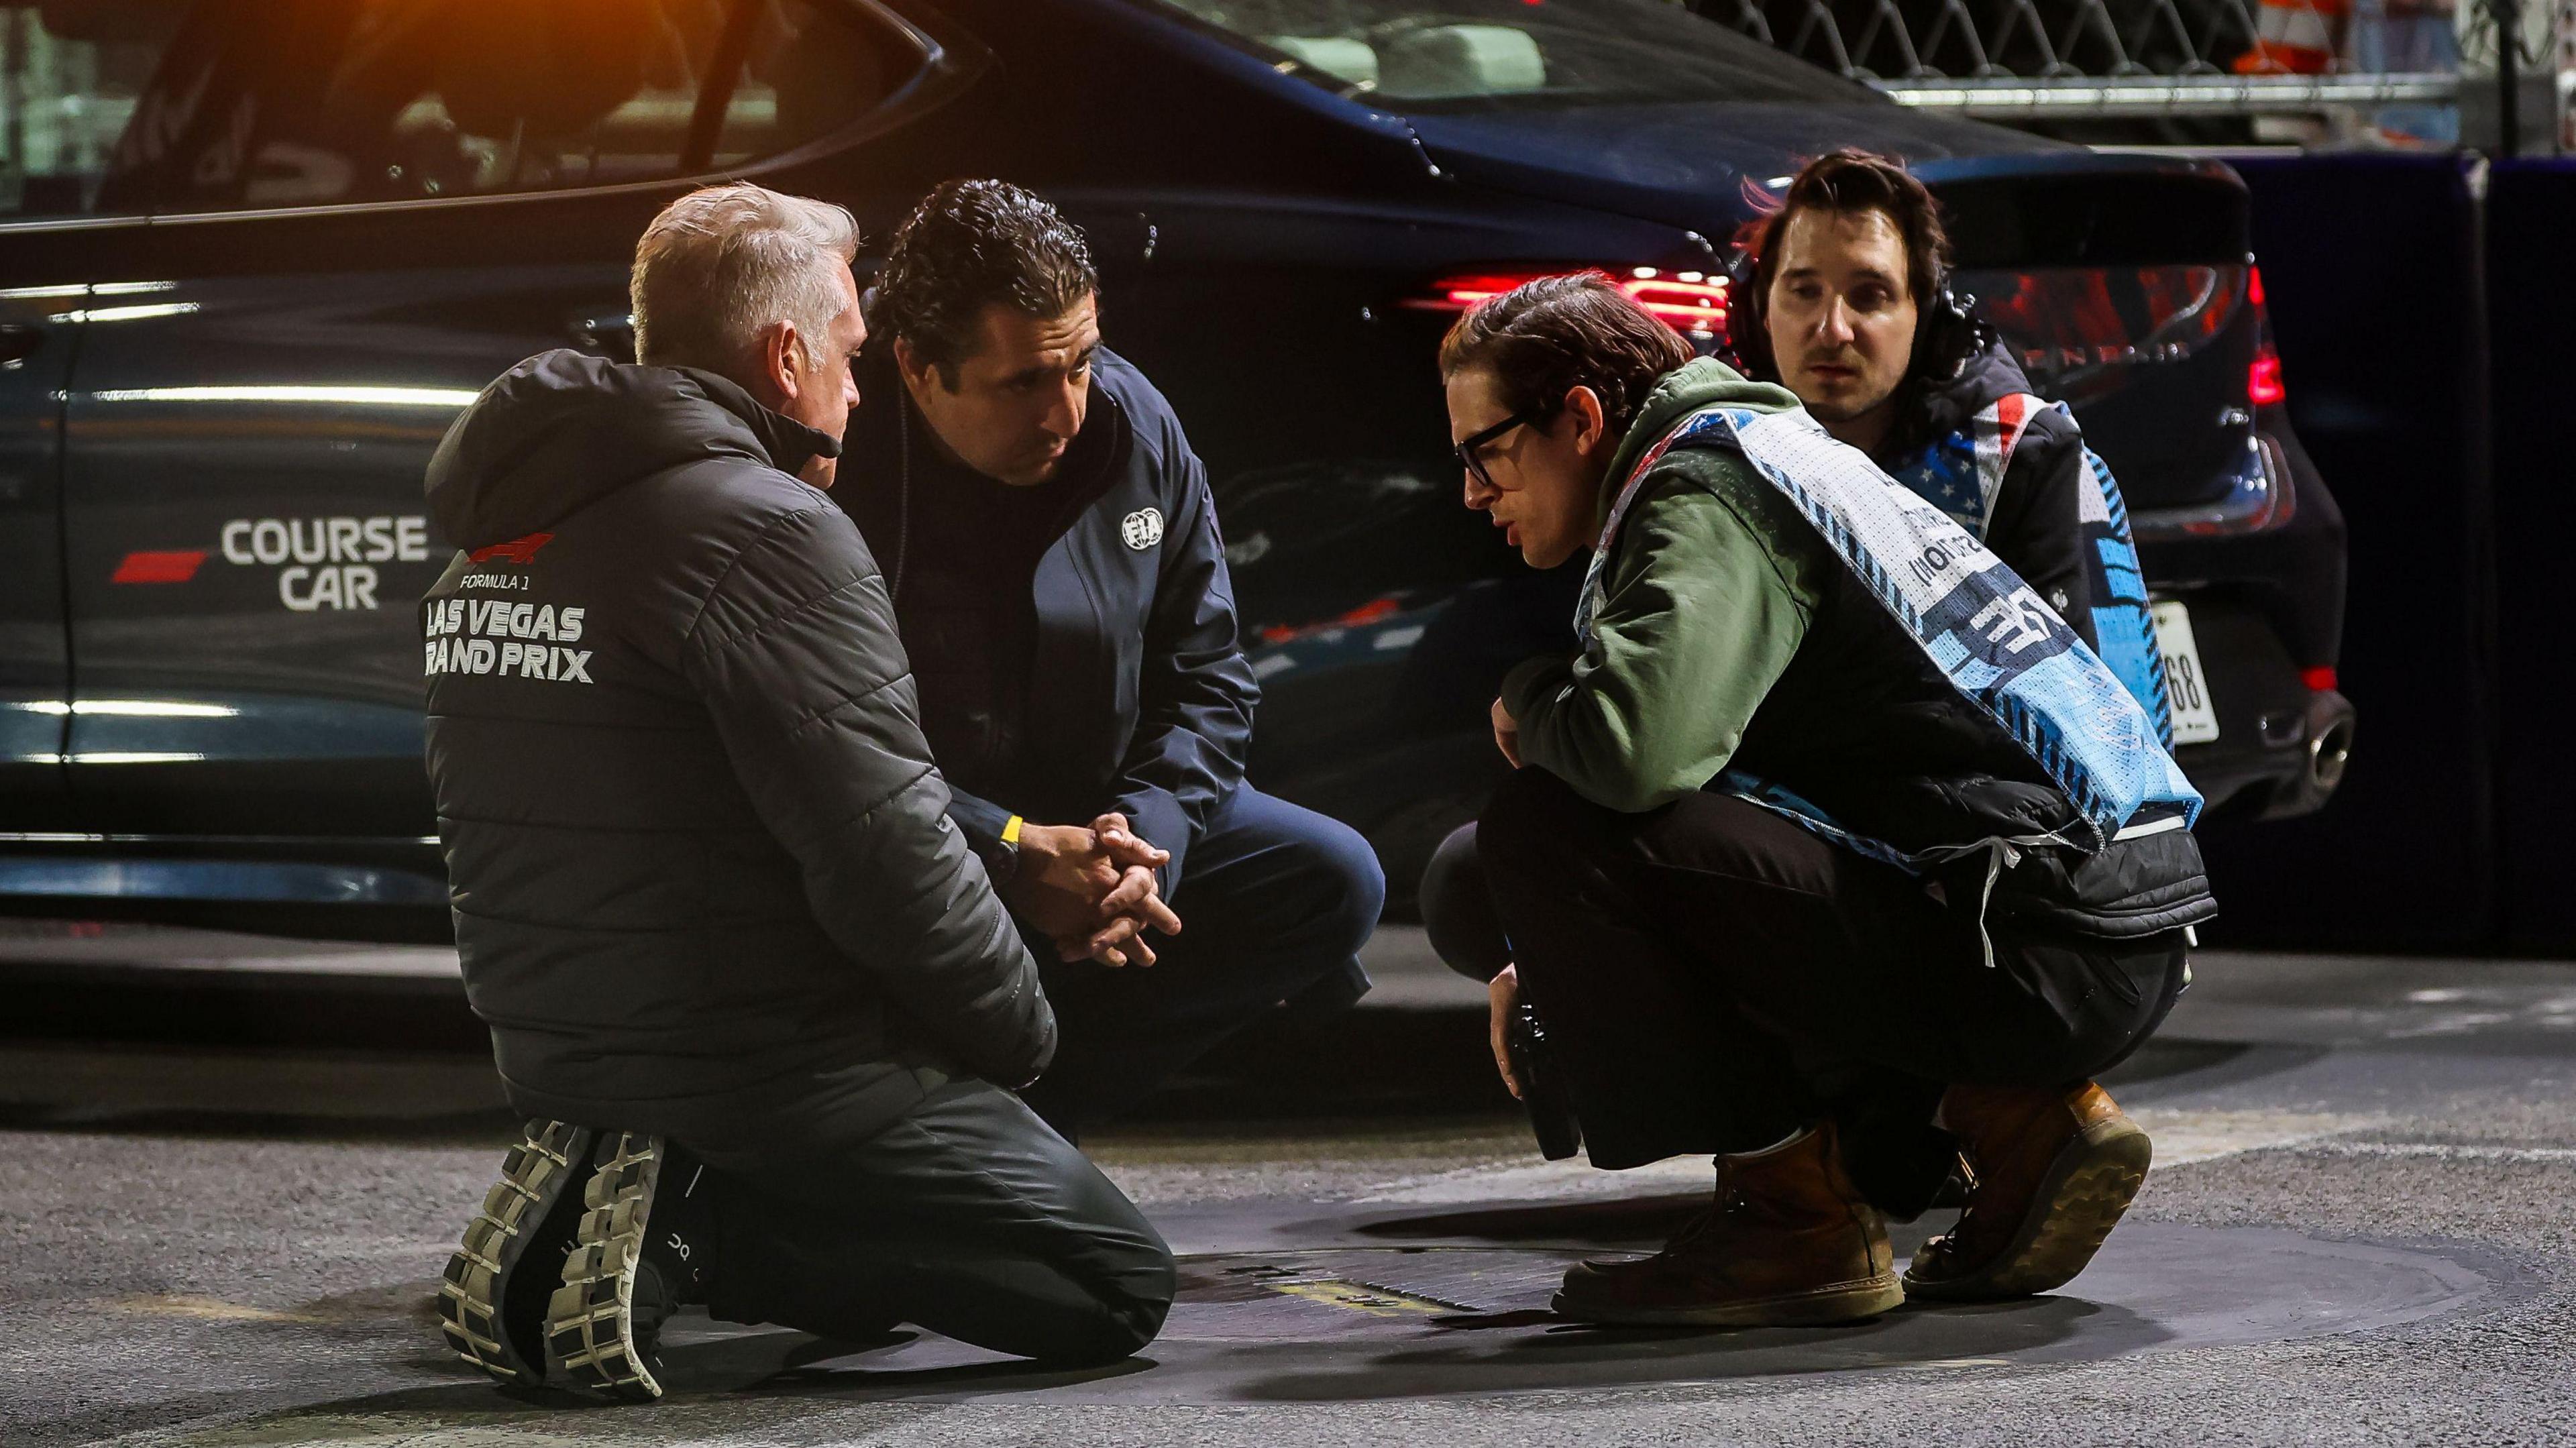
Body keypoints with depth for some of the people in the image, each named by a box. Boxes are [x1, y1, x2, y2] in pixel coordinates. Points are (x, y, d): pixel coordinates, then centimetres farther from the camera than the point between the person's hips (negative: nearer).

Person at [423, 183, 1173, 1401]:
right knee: (1119, 1287, 1)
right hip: (768, 1065, -9)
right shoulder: (767, 532, -19)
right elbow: (884, 854, -22)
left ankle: (597, 1191, 6)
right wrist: (1021, 1030, -5)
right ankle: (686, 1232, -12)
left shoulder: (499, 535, 9)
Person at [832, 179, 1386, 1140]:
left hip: (1100, 819, 7)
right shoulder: (836, 472, -23)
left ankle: (1036, 1099, -13)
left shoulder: (1134, 428, -3)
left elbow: (1204, 676, 4)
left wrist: (1145, 831, -15)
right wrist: (1012, 858, -32)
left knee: (1331, 880, -8)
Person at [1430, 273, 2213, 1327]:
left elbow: (1637, 750, -25)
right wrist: (1556, 966, 23)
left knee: (1545, 828, -12)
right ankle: (2007, 1118, 12)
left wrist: (1530, 701, -2)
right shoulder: (1765, 454, 23)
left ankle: (1795, 1212, -6)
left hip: (2040, 951, -10)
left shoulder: (1706, 483, -9)